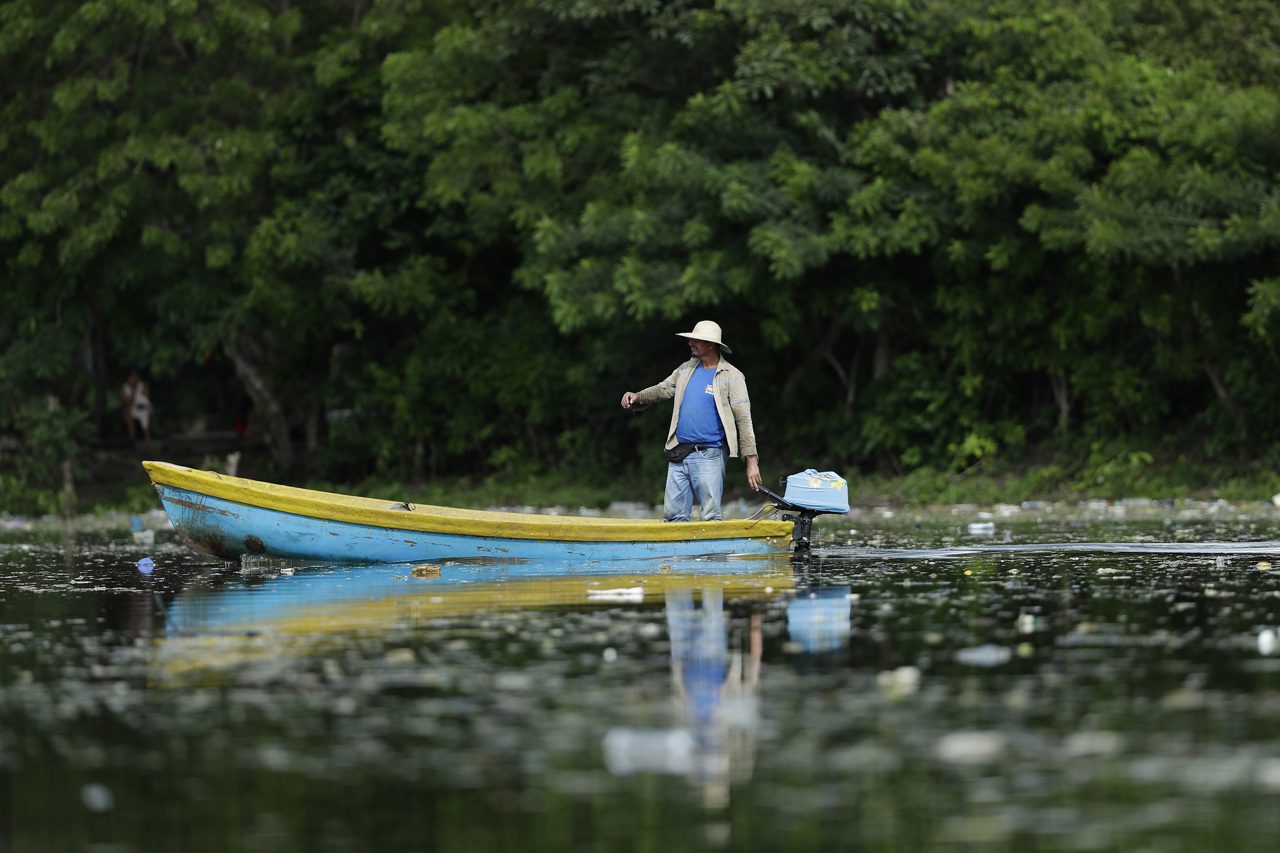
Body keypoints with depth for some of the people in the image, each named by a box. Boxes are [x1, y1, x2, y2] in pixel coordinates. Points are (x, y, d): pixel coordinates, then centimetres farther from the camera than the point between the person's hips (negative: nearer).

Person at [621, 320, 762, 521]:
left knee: (710, 517, -7)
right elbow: (663, 389, 21)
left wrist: (751, 461, -12)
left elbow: (744, 420, -7)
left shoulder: (731, 376, -4)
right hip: (678, 455, 6)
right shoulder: (686, 370, 15)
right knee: (673, 515, 6)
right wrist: (638, 397, -1)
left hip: (708, 456, -6)